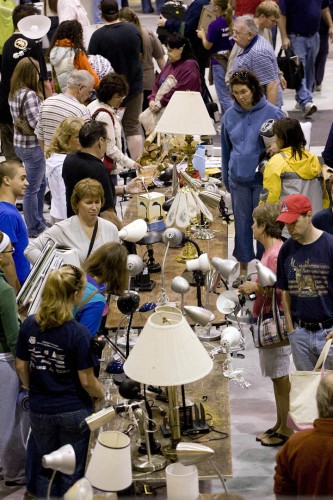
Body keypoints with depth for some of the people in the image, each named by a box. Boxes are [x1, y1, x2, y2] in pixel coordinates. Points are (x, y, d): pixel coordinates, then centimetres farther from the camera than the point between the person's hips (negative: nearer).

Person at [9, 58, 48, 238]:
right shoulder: (29, 95, -21)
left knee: (41, 183, 23)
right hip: (32, 146, -10)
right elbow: (35, 123, -24)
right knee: (32, 188, 2)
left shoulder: (14, 93, 8)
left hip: (20, 143, 10)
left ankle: (39, 222, 34)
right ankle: (33, 229, 12)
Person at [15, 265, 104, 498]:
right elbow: (86, 380, -17)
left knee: (46, 470, 20)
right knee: (71, 473, 12)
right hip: (74, 411, -4)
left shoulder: (29, 325, -8)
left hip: (39, 411, 4)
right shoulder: (79, 333, -22)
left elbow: (21, 367, 2)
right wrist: (101, 395, 4)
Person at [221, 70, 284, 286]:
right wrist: (226, 178, 16)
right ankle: (244, 270, 22)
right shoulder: (230, 116, 5)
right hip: (238, 180, 4)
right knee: (242, 224, 10)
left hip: (264, 179, -3)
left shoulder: (272, 113, -7)